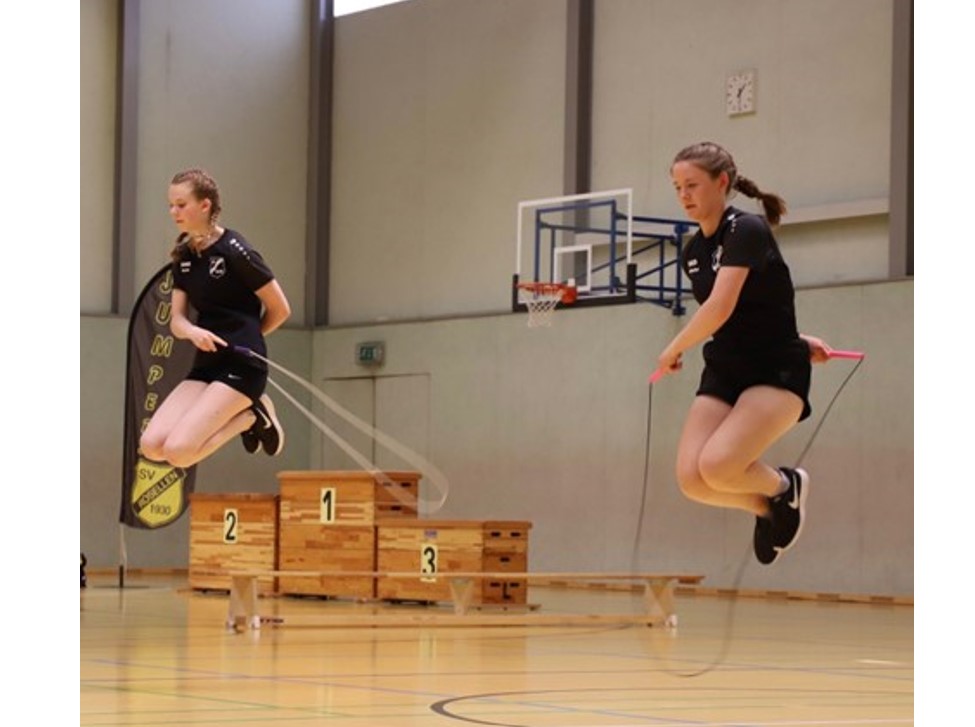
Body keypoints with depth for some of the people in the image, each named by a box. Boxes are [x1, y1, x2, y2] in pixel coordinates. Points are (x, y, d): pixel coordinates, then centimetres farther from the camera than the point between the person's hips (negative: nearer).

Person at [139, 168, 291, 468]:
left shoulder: (234, 251, -11)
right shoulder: (184, 257, 10)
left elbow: (280, 310, -5)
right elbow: (177, 321, 7)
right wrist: (193, 332, -17)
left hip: (242, 365, -8)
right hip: (206, 365, 8)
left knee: (179, 450, -22)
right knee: (152, 445, -9)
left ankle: (253, 416, 2)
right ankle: (246, 417, 6)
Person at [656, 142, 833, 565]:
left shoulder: (746, 231, -15)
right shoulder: (692, 253, 8)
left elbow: (720, 308, -26)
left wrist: (673, 351, -11)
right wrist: (794, 338, 9)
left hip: (777, 373, -7)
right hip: (723, 374, 7)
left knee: (716, 466, -27)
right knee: (692, 478, -14)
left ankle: (784, 488, 6)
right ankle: (767, 507, 16)